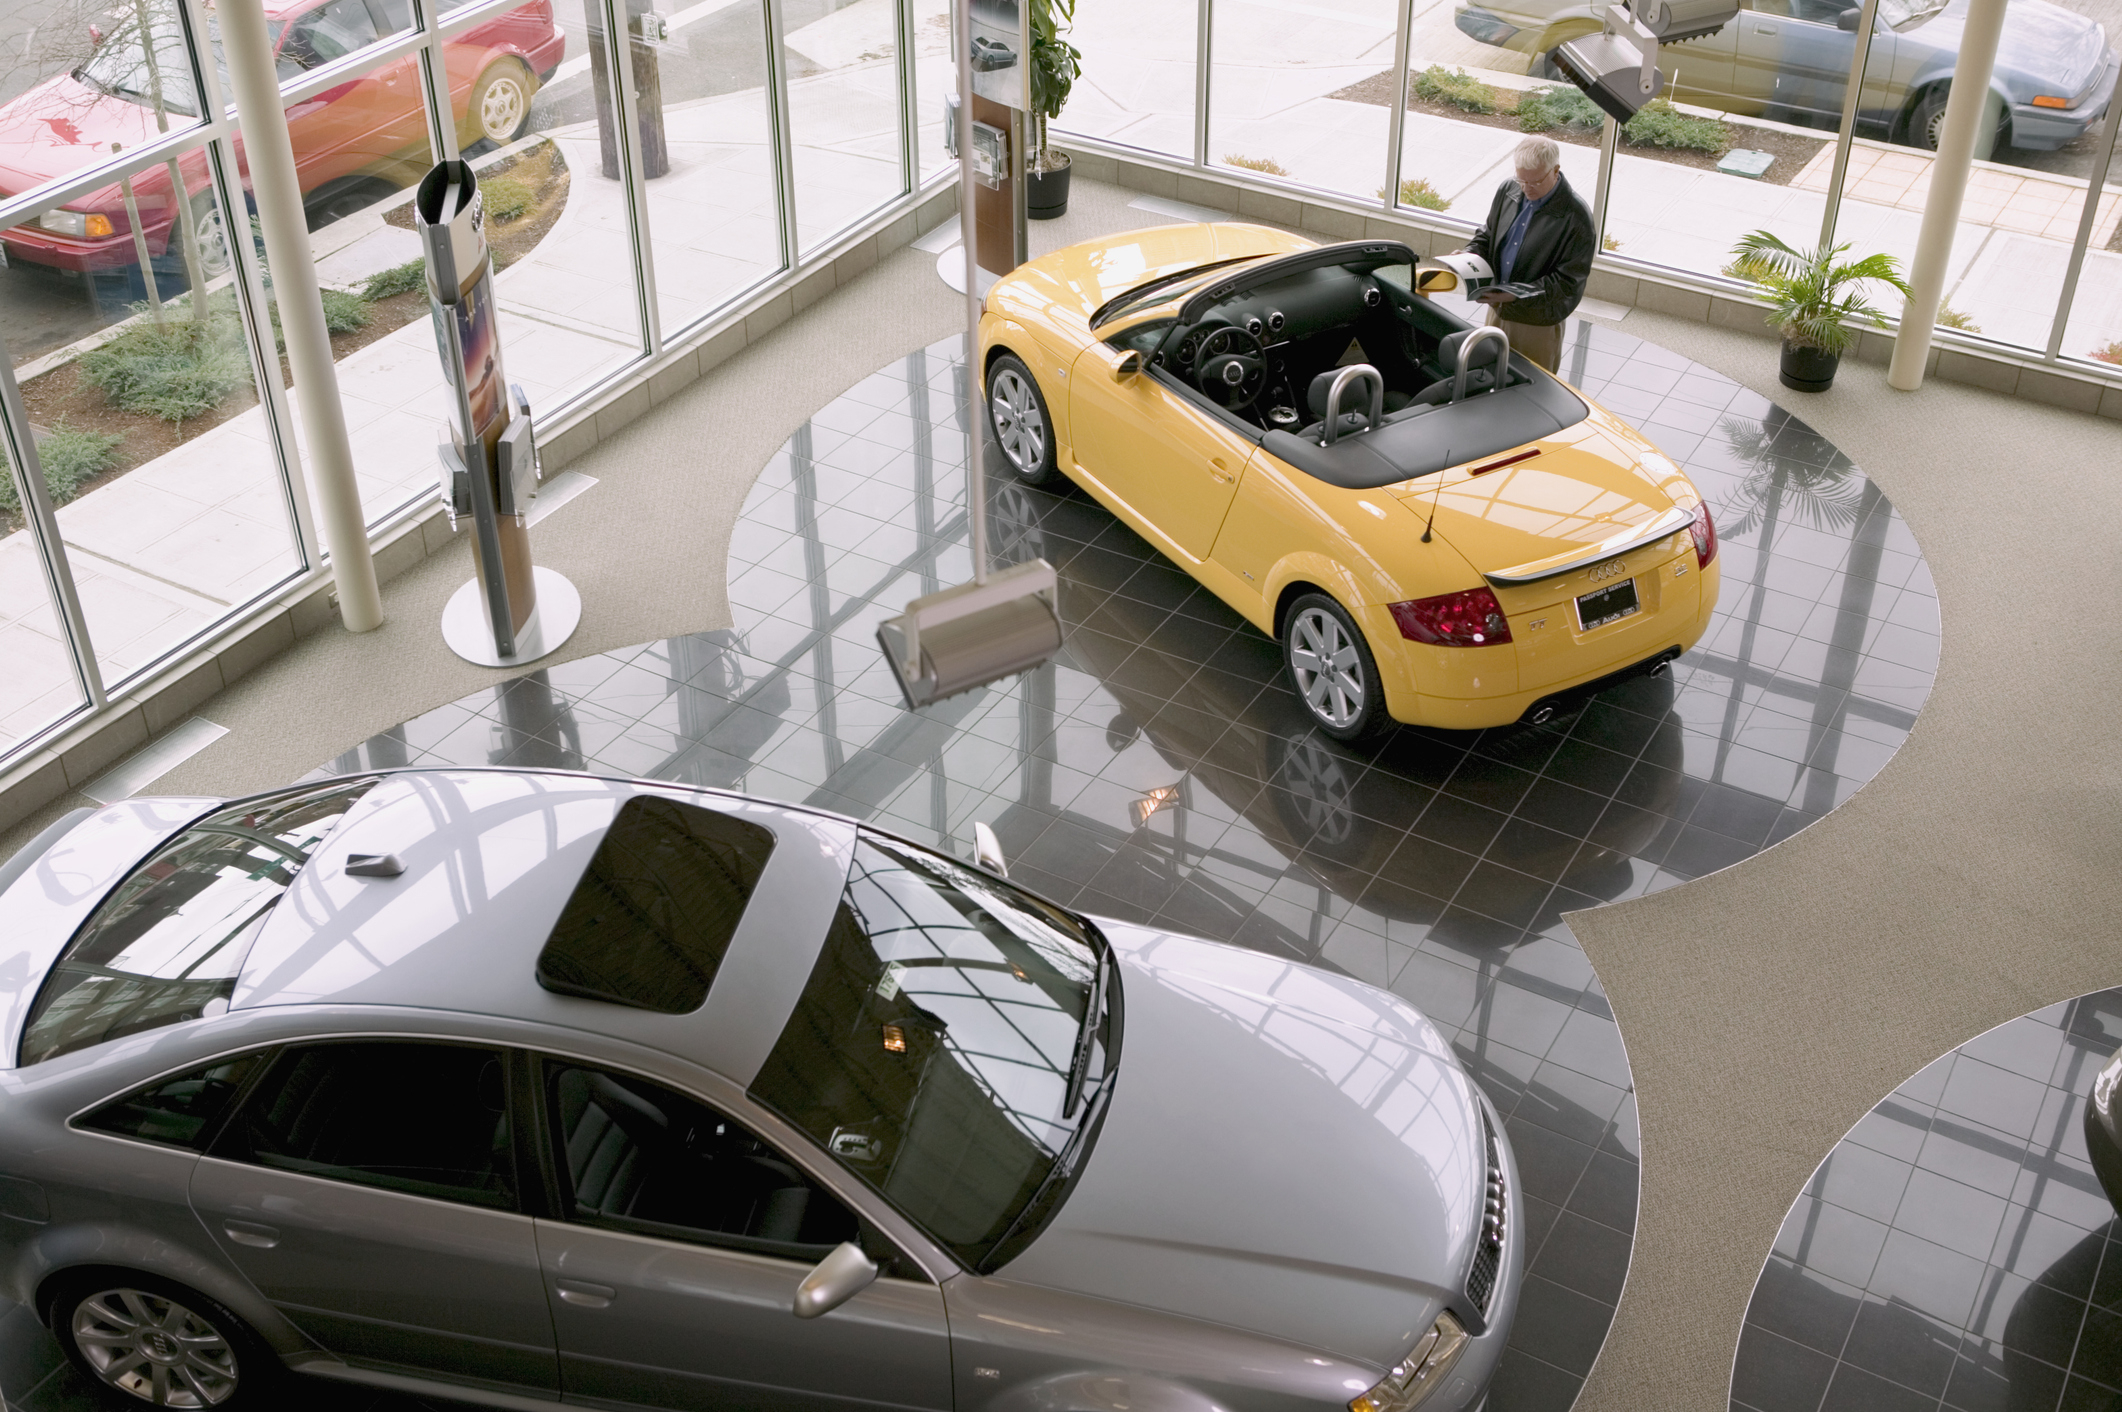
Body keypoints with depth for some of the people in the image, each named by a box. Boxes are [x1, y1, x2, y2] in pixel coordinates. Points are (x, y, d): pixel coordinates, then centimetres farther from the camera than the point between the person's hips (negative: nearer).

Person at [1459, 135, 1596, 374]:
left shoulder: (1576, 218, -19)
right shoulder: (1508, 192, 0)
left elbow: (1567, 281, -19)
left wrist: (1517, 294, -29)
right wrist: (1470, 255, -6)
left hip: (1538, 325, -5)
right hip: (1497, 312, 6)